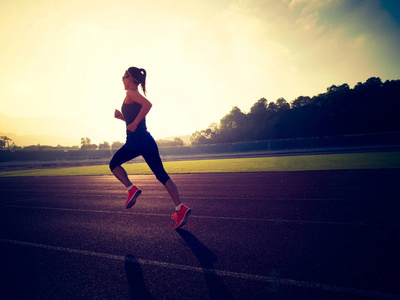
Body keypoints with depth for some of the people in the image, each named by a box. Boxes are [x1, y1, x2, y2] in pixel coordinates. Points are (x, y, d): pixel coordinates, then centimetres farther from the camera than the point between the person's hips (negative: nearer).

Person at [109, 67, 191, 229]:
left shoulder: (131, 93, -2)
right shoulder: (137, 96, 24)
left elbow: (148, 104, -24)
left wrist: (134, 124, -19)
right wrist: (122, 117, 23)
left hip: (135, 141, -8)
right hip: (148, 141, 8)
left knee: (114, 164, 15)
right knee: (161, 175, 3)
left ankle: (132, 189, -2)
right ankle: (180, 208, -3)